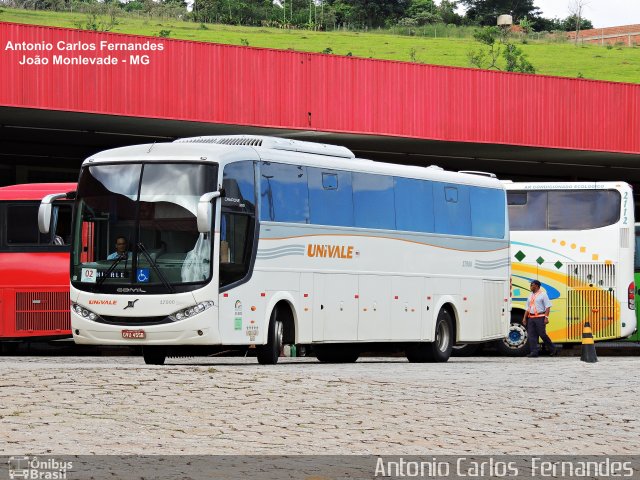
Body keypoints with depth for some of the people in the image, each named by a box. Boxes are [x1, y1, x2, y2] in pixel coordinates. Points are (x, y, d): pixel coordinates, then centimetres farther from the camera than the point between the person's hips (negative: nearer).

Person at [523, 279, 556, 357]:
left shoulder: (543, 294, -2)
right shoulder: (530, 296, 18)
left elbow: (548, 306, -7)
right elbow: (527, 308, 20)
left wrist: (546, 317, -16)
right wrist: (524, 318, 11)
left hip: (540, 317, -7)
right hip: (531, 318, 7)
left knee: (542, 334, -7)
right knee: (531, 335, -2)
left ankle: (552, 349, 9)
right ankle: (534, 352, -1)